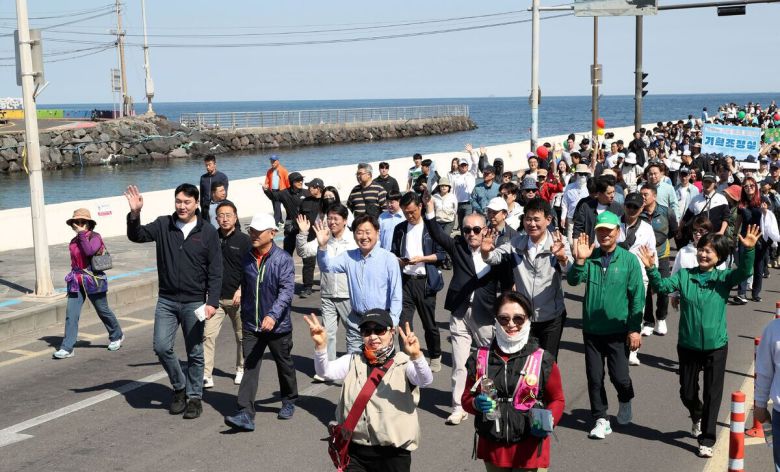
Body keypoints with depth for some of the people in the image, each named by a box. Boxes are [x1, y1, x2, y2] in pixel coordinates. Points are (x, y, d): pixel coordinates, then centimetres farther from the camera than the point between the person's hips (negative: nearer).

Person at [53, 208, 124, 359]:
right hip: (76, 282, 6)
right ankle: (67, 348, -4)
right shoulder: (74, 241, 10)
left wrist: (82, 233, -23)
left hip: (93, 281, -5)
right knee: (71, 313, -5)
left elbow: (89, 251, -29)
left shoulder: (95, 237, -9)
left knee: (103, 310, 9)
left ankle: (116, 336, 32)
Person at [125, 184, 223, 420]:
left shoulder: (208, 232, -4)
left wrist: (212, 302, -11)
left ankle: (194, 396, 20)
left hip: (194, 302, -2)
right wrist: (134, 214, -26)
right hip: (166, 300, 2)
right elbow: (137, 236, -7)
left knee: (194, 353, 5)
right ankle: (179, 387, 21)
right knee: (162, 347, -2)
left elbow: (215, 271, -4)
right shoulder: (163, 225, 2)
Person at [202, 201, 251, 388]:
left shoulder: (244, 240, -4)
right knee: (208, 335, -9)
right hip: (215, 297, 1)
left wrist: (241, 289, -13)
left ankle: (241, 370, 31)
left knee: (242, 336, 12)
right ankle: (206, 375, -6)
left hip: (237, 297, -1)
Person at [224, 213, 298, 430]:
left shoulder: (283, 259, -13)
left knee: (284, 365, 15)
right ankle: (245, 414, -9)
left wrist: (273, 315, -35)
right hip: (251, 326, 3)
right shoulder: (246, 259, 3)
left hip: (278, 325, -3)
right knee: (250, 368, -4)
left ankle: (289, 401, 38)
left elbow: (287, 290, -23)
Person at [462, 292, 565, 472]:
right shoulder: (480, 358, 1)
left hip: (530, 450, -3)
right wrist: (476, 404, -13)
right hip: (491, 448, 3)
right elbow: (467, 397, 10)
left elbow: (557, 400, 4)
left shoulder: (543, 360, -6)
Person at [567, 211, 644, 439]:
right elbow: (573, 281, -13)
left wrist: (635, 329, -7)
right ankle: (601, 420, 21)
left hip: (618, 330, -2)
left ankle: (625, 401, 34)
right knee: (594, 377, 6)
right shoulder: (590, 257, -1)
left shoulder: (629, 260, -5)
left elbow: (637, 296, -4)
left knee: (619, 376, 0)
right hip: (591, 329, 2)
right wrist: (579, 260, -30)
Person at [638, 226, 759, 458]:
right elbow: (662, 285, -13)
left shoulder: (723, 278, -5)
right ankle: (697, 416, 48)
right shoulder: (684, 276, -2)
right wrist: (651, 269, -31)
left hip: (716, 346, -2)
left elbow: (744, 272, -22)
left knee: (712, 395, 3)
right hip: (688, 345, 2)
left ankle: (706, 440, 16)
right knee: (687, 393, 15)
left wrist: (749, 250, -39)